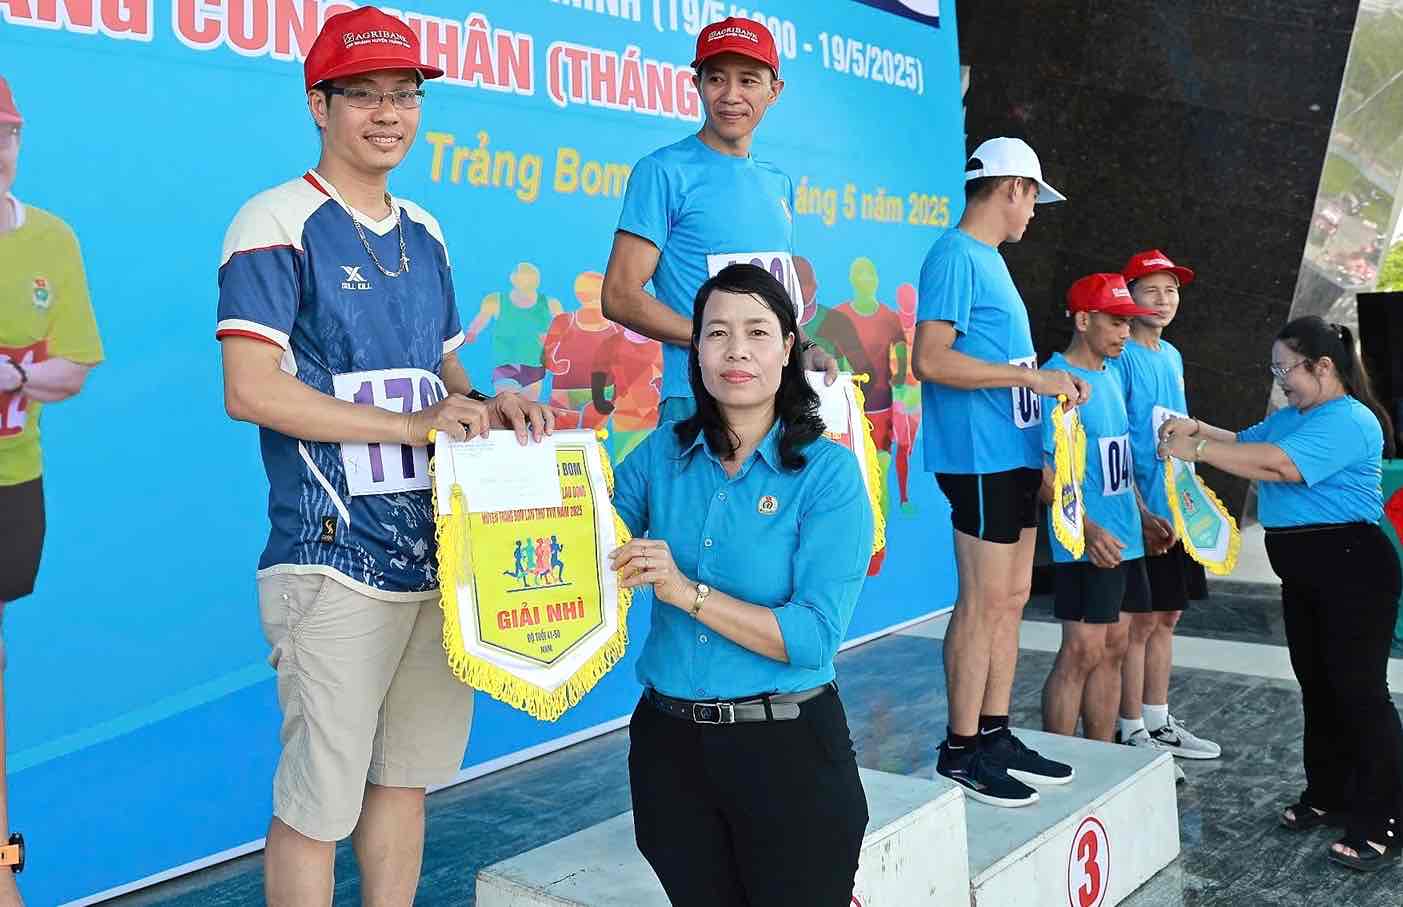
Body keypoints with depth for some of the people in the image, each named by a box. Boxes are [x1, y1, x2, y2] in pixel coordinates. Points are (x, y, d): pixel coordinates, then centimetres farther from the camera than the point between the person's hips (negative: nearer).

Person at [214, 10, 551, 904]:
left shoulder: (425, 233, 14)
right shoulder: (277, 224, -6)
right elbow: (251, 391, -15)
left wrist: (488, 407, -1)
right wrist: (412, 424, -17)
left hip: (439, 552, 7)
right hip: (336, 561, -6)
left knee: (405, 775, 16)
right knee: (316, 804, 1)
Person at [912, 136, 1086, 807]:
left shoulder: (988, 258, 19)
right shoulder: (956, 255, -11)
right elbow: (931, 359, -21)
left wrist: (1052, 385, 14)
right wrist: (1031, 376, -19)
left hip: (1014, 455, 10)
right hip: (980, 457, -10)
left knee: (1011, 598, 12)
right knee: (984, 602, -5)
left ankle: (994, 734, 21)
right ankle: (962, 751, 5)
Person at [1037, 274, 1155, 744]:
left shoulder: (1111, 375, 14)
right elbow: (1041, 469, -19)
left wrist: (1141, 513, 20)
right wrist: (1088, 529, -24)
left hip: (1123, 537, 9)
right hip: (1085, 543, -9)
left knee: (1113, 648, 13)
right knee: (1082, 652, -7)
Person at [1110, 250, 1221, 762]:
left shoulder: (1172, 356, 14)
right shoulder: (1121, 357, -11)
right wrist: (1142, 515, -19)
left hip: (1176, 513, 8)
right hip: (1140, 516, -8)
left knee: (1166, 618, 14)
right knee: (1139, 622, -1)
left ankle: (1158, 722, 25)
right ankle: (1133, 734, 9)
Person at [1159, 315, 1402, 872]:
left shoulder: (1349, 422, -17)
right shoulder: (1291, 417, 14)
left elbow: (1278, 465, -28)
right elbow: (1244, 442, 16)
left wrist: (1196, 451, -24)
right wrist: (1199, 430, -3)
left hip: (1351, 569, -10)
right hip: (1303, 573, 10)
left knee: (1358, 690, -6)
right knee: (1317, 685, 16)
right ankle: (1330, 796, 28)